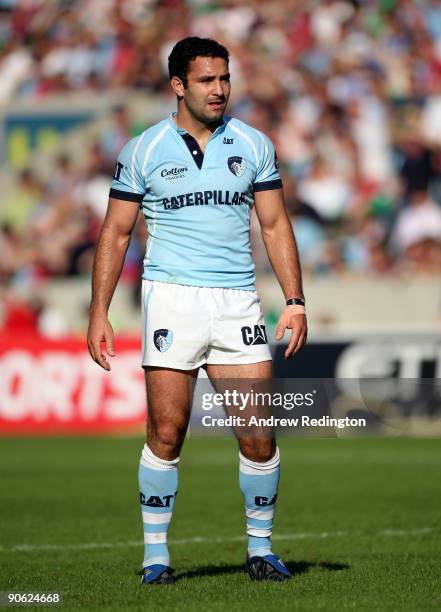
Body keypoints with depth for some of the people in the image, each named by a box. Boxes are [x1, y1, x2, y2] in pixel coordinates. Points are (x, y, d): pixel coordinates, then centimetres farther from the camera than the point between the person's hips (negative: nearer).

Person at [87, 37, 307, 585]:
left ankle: (261, 548, 12)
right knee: (166, 432, -4)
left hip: (237, 302, 2)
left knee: (259, 434, -3)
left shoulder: (255, 145, 8)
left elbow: (275, 225, 12)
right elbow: (116, 232, 6)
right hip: (171, 297, -2)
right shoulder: (143, 150, 3)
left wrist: (294, 300, 3)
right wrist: (98, 313, 0)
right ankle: (155, 553, 7)